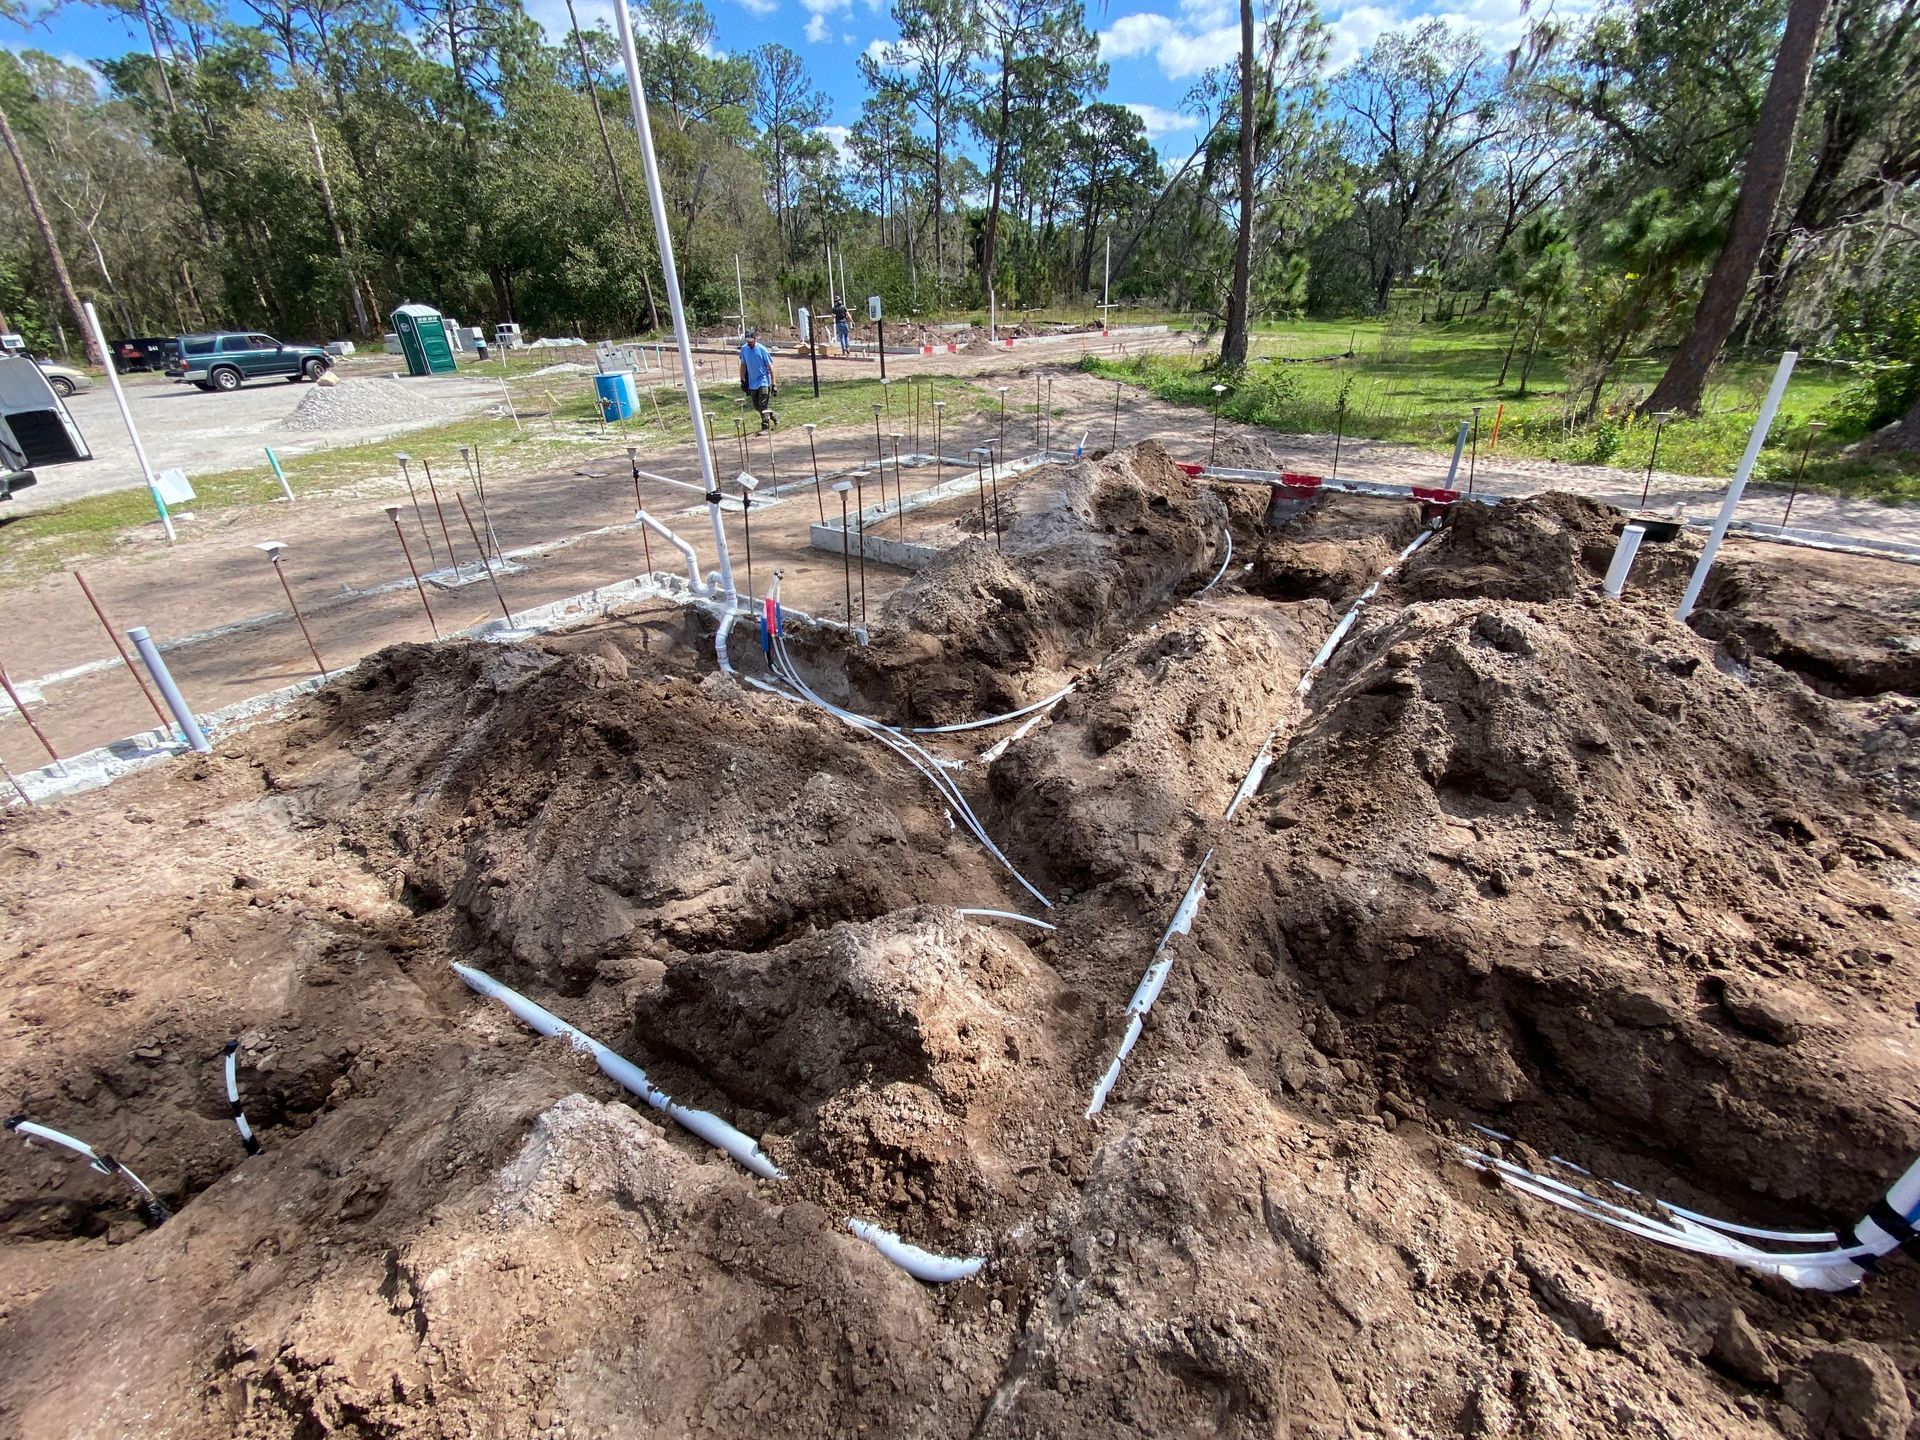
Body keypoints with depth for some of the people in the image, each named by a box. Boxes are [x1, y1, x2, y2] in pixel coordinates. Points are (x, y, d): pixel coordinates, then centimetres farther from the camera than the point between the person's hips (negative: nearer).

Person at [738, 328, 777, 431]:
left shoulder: (762, 350, -11)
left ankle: (765, 427, -7)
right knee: (757, 406, 11)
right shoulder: (744, 349, 3)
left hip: (764, 381, -6)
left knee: (764, 405, -12)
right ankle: (774, 417, 30)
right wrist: (742, 380, 13)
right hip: (752, 382, 6)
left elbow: (770, 367, -9)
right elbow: (743, 365, 14)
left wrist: (773, 384, -12)